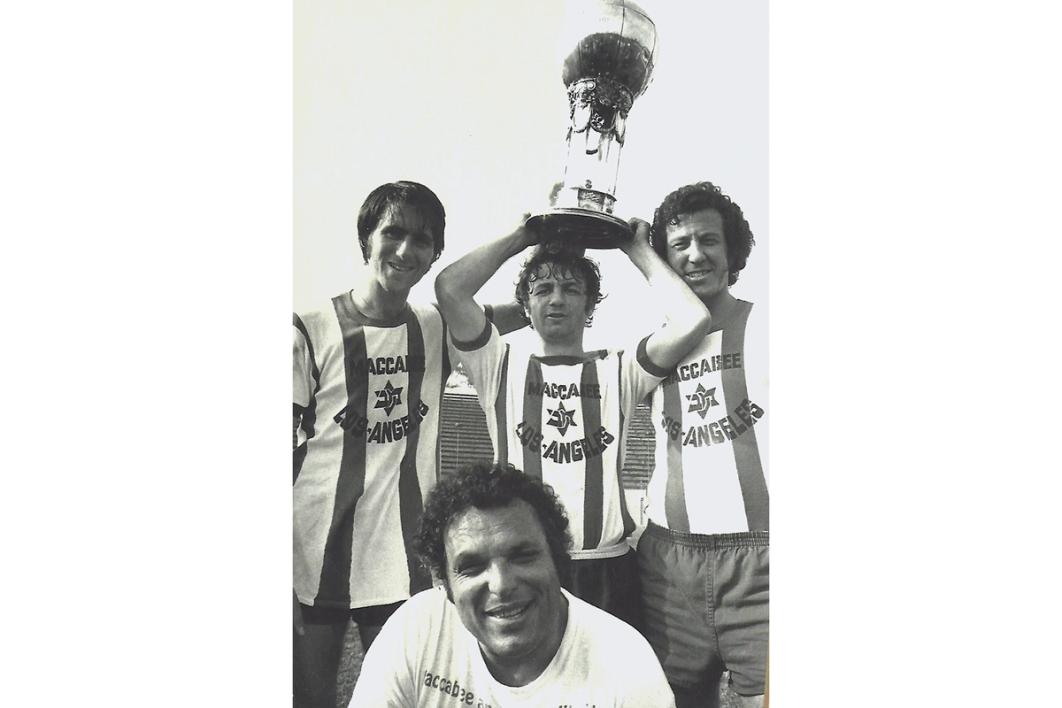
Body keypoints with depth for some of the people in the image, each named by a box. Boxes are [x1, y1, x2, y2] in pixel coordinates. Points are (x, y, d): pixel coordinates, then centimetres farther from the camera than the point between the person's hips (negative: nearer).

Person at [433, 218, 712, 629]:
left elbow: (692, 319, -5)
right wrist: (520, 237, 7)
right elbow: (450, 288, -5)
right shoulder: (503, 366, 9)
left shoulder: (614, 371, 11)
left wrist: (640, 252, 7)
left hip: (607, 568, 1)